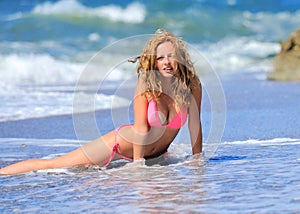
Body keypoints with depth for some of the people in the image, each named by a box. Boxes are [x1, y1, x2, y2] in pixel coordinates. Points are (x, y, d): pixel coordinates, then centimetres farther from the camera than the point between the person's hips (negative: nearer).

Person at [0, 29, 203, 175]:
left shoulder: (192, 84, -15)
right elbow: (141, 128, -23)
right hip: (122, 143, -4)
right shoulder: (146, 83, -23)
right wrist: (138, 162, -23)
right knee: (52, 166, -4)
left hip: (155, 153, 4)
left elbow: (195, 123, -6)